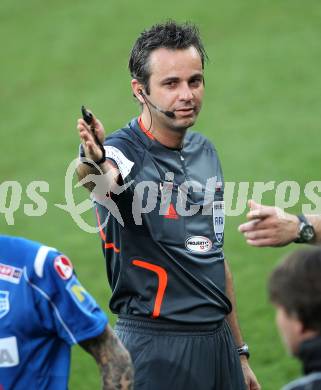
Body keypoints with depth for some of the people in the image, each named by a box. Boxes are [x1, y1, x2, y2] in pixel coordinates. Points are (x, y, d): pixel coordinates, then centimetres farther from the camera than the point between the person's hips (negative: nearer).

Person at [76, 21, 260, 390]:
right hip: (156, 347, -6)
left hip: (219, 342, 6)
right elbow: (95, 179, -37)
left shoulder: (205, 152, 9)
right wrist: (93, 161, -61)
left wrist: (239, 351, 16)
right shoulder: (124, 152, -12)